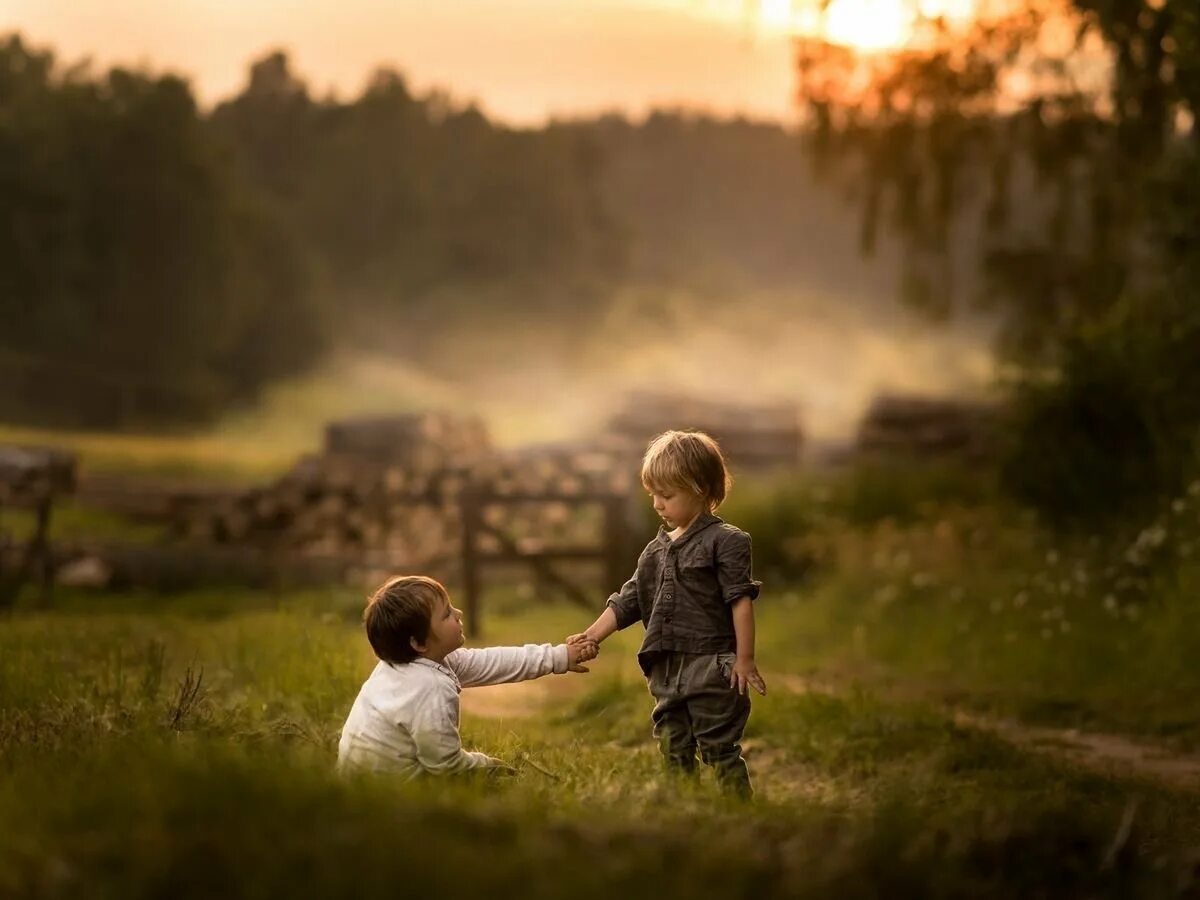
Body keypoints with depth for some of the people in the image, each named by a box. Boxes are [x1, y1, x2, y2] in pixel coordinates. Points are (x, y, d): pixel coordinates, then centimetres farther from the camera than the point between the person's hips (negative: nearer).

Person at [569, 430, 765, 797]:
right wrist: (592, 636, 3)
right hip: (668, 672, 8)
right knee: (674, 754, 12)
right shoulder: (656, 550, 14)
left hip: (711, 669, -8)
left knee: (720, 750, -6)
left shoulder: (724, 541, -7)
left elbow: (741, 600, -10)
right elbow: (628, 602, 15)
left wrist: (745, 659, -14)